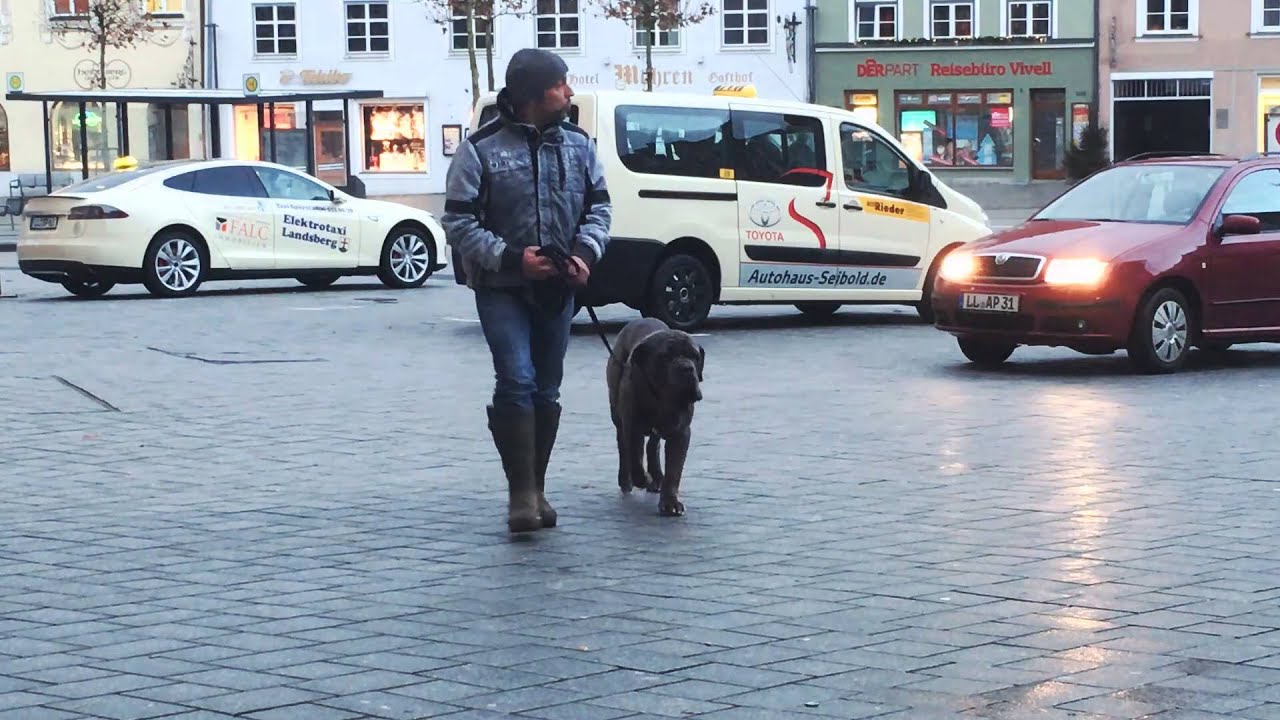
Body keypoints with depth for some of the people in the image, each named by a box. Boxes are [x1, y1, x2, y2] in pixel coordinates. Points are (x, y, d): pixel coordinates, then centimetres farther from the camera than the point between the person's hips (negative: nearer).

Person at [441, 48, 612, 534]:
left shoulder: (578, 144, 5)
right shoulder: (482, 148, -10)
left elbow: (598, 206, 10)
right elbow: (458, 222, -9)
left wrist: (585, 252, -9)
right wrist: (511, 257, -20)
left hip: (557, 289, 5)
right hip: (501, 289, -5)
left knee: (547, 390, 10)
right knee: (517, 381, -17)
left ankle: (536, 489, 20)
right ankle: (521, 493, -13)